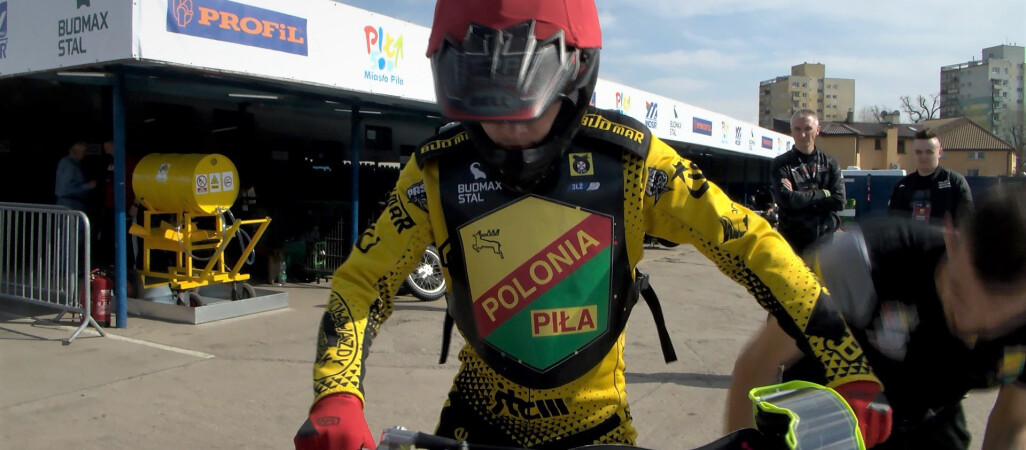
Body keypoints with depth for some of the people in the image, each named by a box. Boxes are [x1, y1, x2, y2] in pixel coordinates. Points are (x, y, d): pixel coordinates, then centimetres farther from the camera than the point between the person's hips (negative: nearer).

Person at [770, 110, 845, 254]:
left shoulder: (830, 163, 11)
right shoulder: (780, 165, 3)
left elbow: (838, 201, -1)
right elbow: (787, 199, -13)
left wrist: (803, 199, -9)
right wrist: (822, 194, -4)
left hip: (827, 237, 2)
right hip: (793, 240, -2)